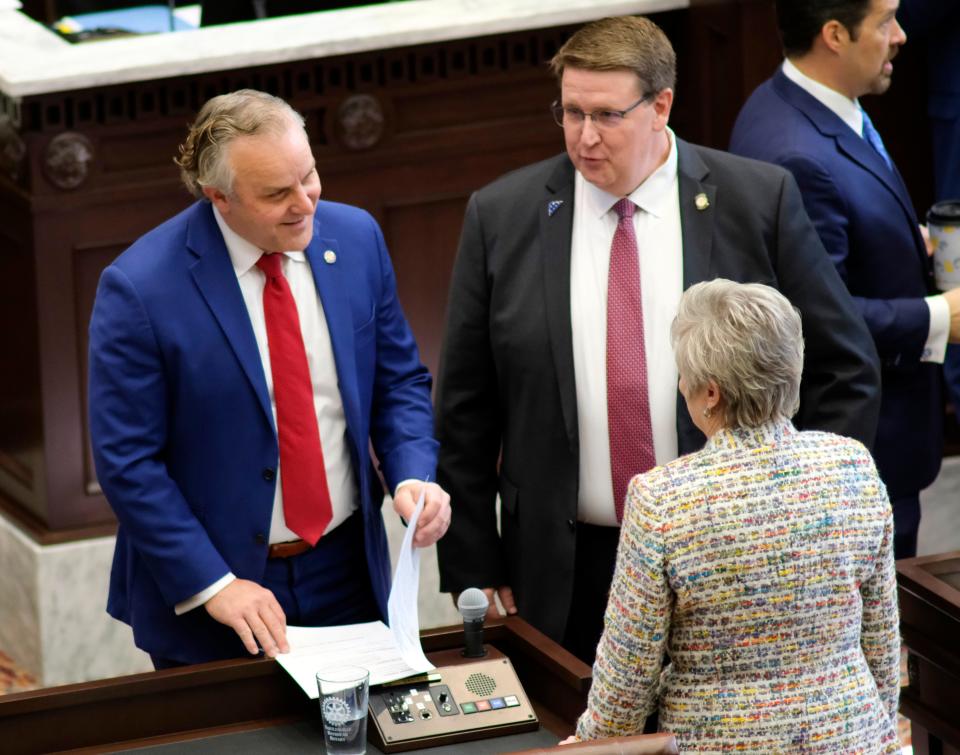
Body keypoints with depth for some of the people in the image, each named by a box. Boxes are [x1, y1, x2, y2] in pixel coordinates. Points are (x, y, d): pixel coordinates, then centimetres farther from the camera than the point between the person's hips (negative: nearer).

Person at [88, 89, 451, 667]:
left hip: (347, 573, 4)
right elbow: (126, 462, -15)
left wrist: (413, 477, -11)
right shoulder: (140, 289, -18)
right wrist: (212, 585, -19)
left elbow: (399, 380, 7)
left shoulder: (356, 239, -3)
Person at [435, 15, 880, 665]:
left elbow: (846, 367, 2)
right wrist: (474, 570, 0)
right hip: (564, 577, 1)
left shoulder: (758, 200, -4)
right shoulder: (501, 216, 0)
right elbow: (466, 410, 3)